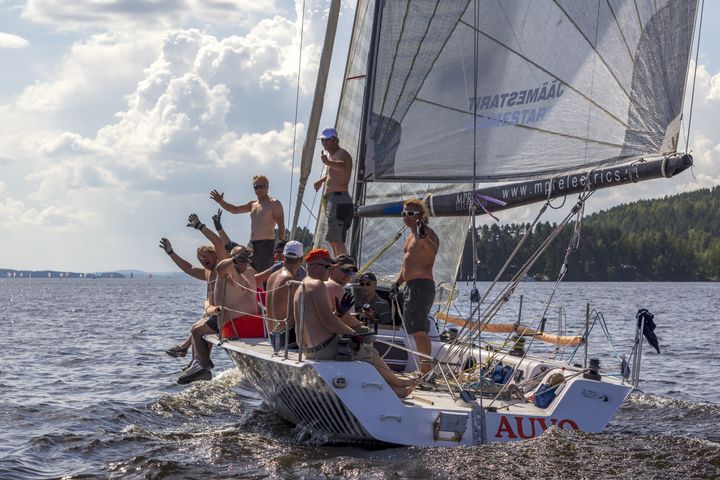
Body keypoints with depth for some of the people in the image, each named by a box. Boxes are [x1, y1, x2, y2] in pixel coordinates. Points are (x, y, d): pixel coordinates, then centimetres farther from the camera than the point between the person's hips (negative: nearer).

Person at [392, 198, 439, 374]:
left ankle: (427, 367, -20)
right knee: (416, 330, 12)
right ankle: (425, 369, 17)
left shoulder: (427, 234, -10)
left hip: (422, 285, -10)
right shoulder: (411, 236, 21)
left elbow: (433, 251, -32)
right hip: (411, 286, 10)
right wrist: (397, 283, 21)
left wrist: (423, 236, -49)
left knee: (418, 329, -18)